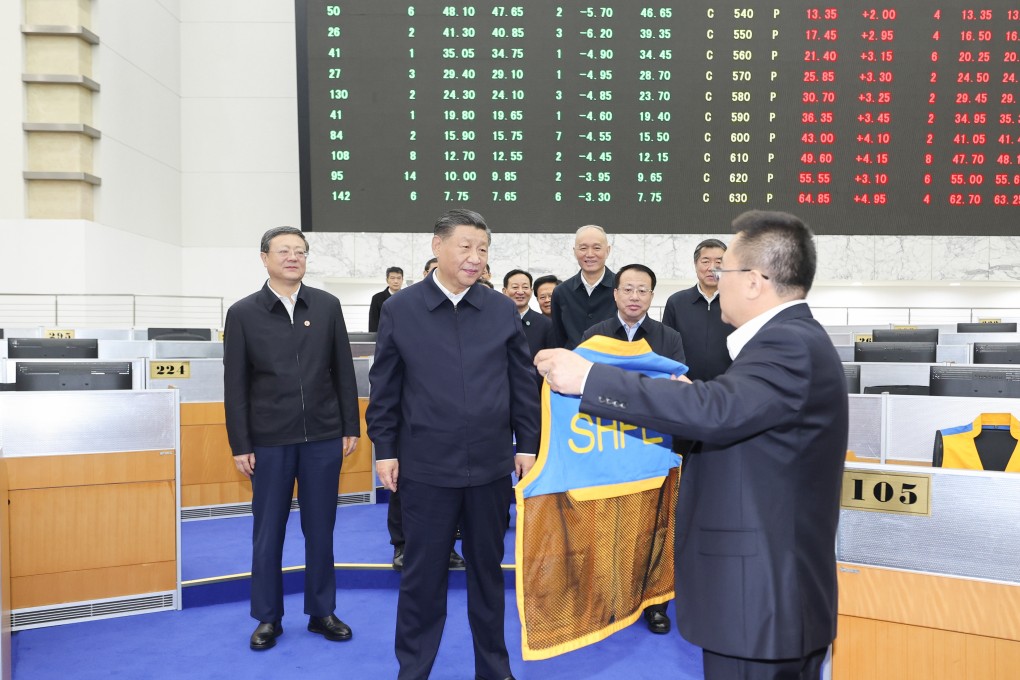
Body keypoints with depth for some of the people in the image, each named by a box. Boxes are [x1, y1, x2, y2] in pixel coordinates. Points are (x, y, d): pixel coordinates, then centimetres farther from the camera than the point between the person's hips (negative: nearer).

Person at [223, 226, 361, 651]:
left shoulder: (327, 306, 3)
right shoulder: (243, 313, -1)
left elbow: (343, 371, 5)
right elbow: (235, 385, 0)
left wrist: (351, 427, 3)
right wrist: (240, 445, -3)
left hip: (323, 437, 1)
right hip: (269, 441, -1)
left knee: (320, 529, 11)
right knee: (268, 532, 10)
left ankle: (322, 612, 26)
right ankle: (268, 618, 26)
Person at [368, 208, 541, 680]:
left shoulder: (503, 310, 2)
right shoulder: (400, 309, -2)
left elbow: (523, 384, 5)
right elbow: (384, 388, 1)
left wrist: (527, 444, 3)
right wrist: (384, 449, 0)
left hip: (491, 465, 2)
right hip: (425, 466, -1)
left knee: (488, 569, 16)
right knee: (422, 573, 11)